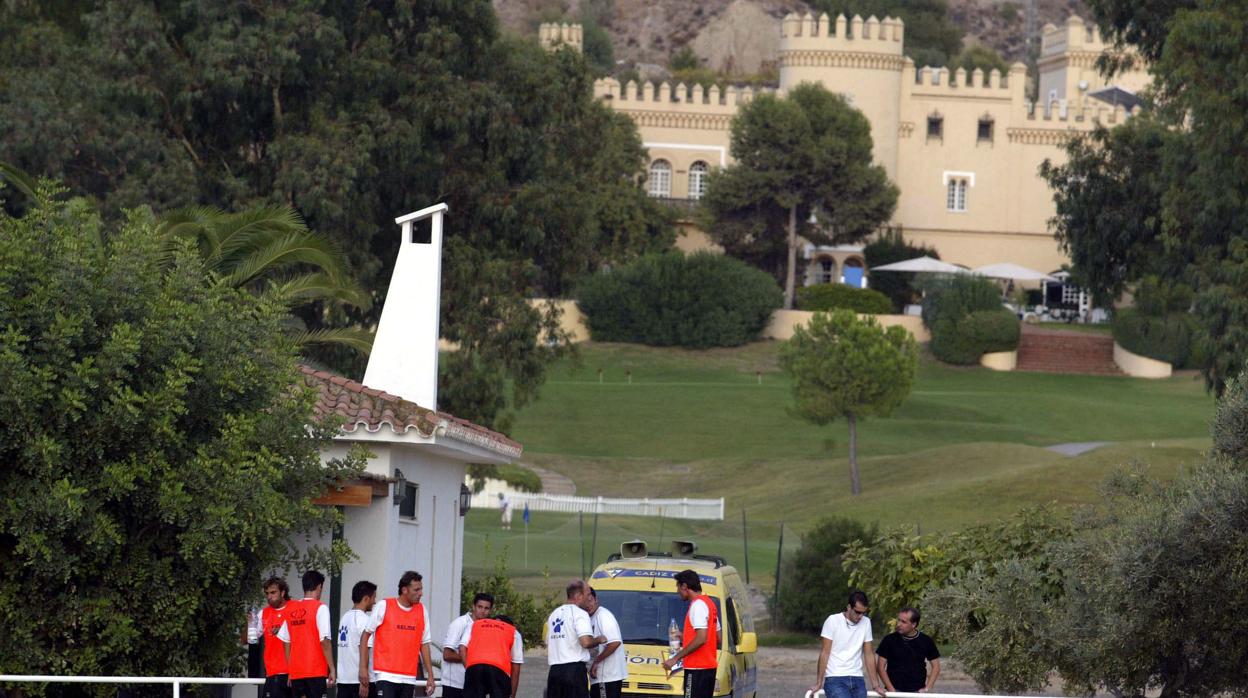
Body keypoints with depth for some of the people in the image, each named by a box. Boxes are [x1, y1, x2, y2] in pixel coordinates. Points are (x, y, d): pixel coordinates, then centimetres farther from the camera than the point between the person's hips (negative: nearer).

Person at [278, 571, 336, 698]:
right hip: (316, 671, -5)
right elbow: (325, 641, -13)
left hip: (296, 673, 5)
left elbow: (286, 643, 13)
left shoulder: (291, 610, 11)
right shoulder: (320, 608, -6)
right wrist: (332, 669, -8)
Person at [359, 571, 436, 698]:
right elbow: (365, 636, 1)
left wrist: (430, 676, 9)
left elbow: (424, 644, 13)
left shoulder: (422, 611, 8)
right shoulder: (383, 606, -3)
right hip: (386, 675, -4)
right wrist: (363, 668, -5)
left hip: (409, 678, 4)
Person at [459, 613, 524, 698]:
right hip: (499, 669, -1)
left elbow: (462, 648, 14)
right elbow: (516, 667, 22)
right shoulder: (514, 632, 28)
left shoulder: (474, 624, 33)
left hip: (474, 667, 1)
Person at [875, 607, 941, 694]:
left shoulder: (925, 641, 1)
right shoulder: (890, 640, -3)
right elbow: (880, 667, -1)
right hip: (896, 691, -1)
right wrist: (891, 689, -9)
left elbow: (936, 666, 9)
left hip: (917, 692, 1)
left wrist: (927, 688, -2)